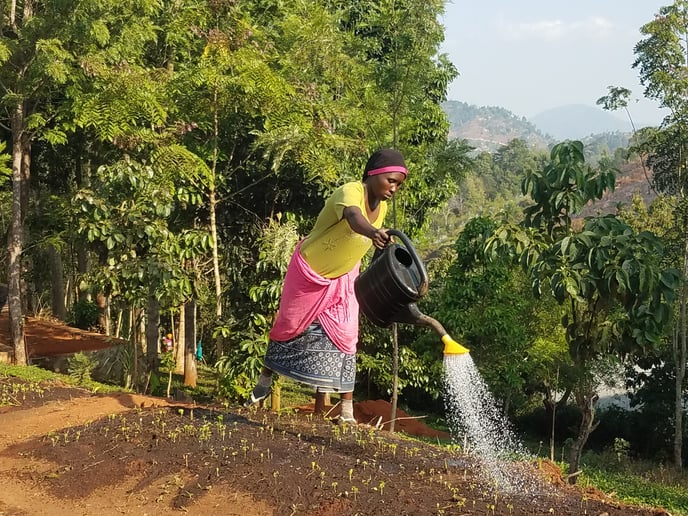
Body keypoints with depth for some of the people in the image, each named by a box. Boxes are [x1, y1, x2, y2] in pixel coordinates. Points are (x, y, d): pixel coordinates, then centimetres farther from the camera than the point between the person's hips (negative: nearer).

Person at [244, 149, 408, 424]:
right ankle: (264, 381, 36)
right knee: (289, 326, 11)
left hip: (341, 279, 5)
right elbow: (354, 218, -57)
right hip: (308, 271, -5)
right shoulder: (350, 192, -33)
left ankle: (347, 413, -3)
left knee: (343, 337, -4)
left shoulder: (382, 207, -9)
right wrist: (373, 232, -75)